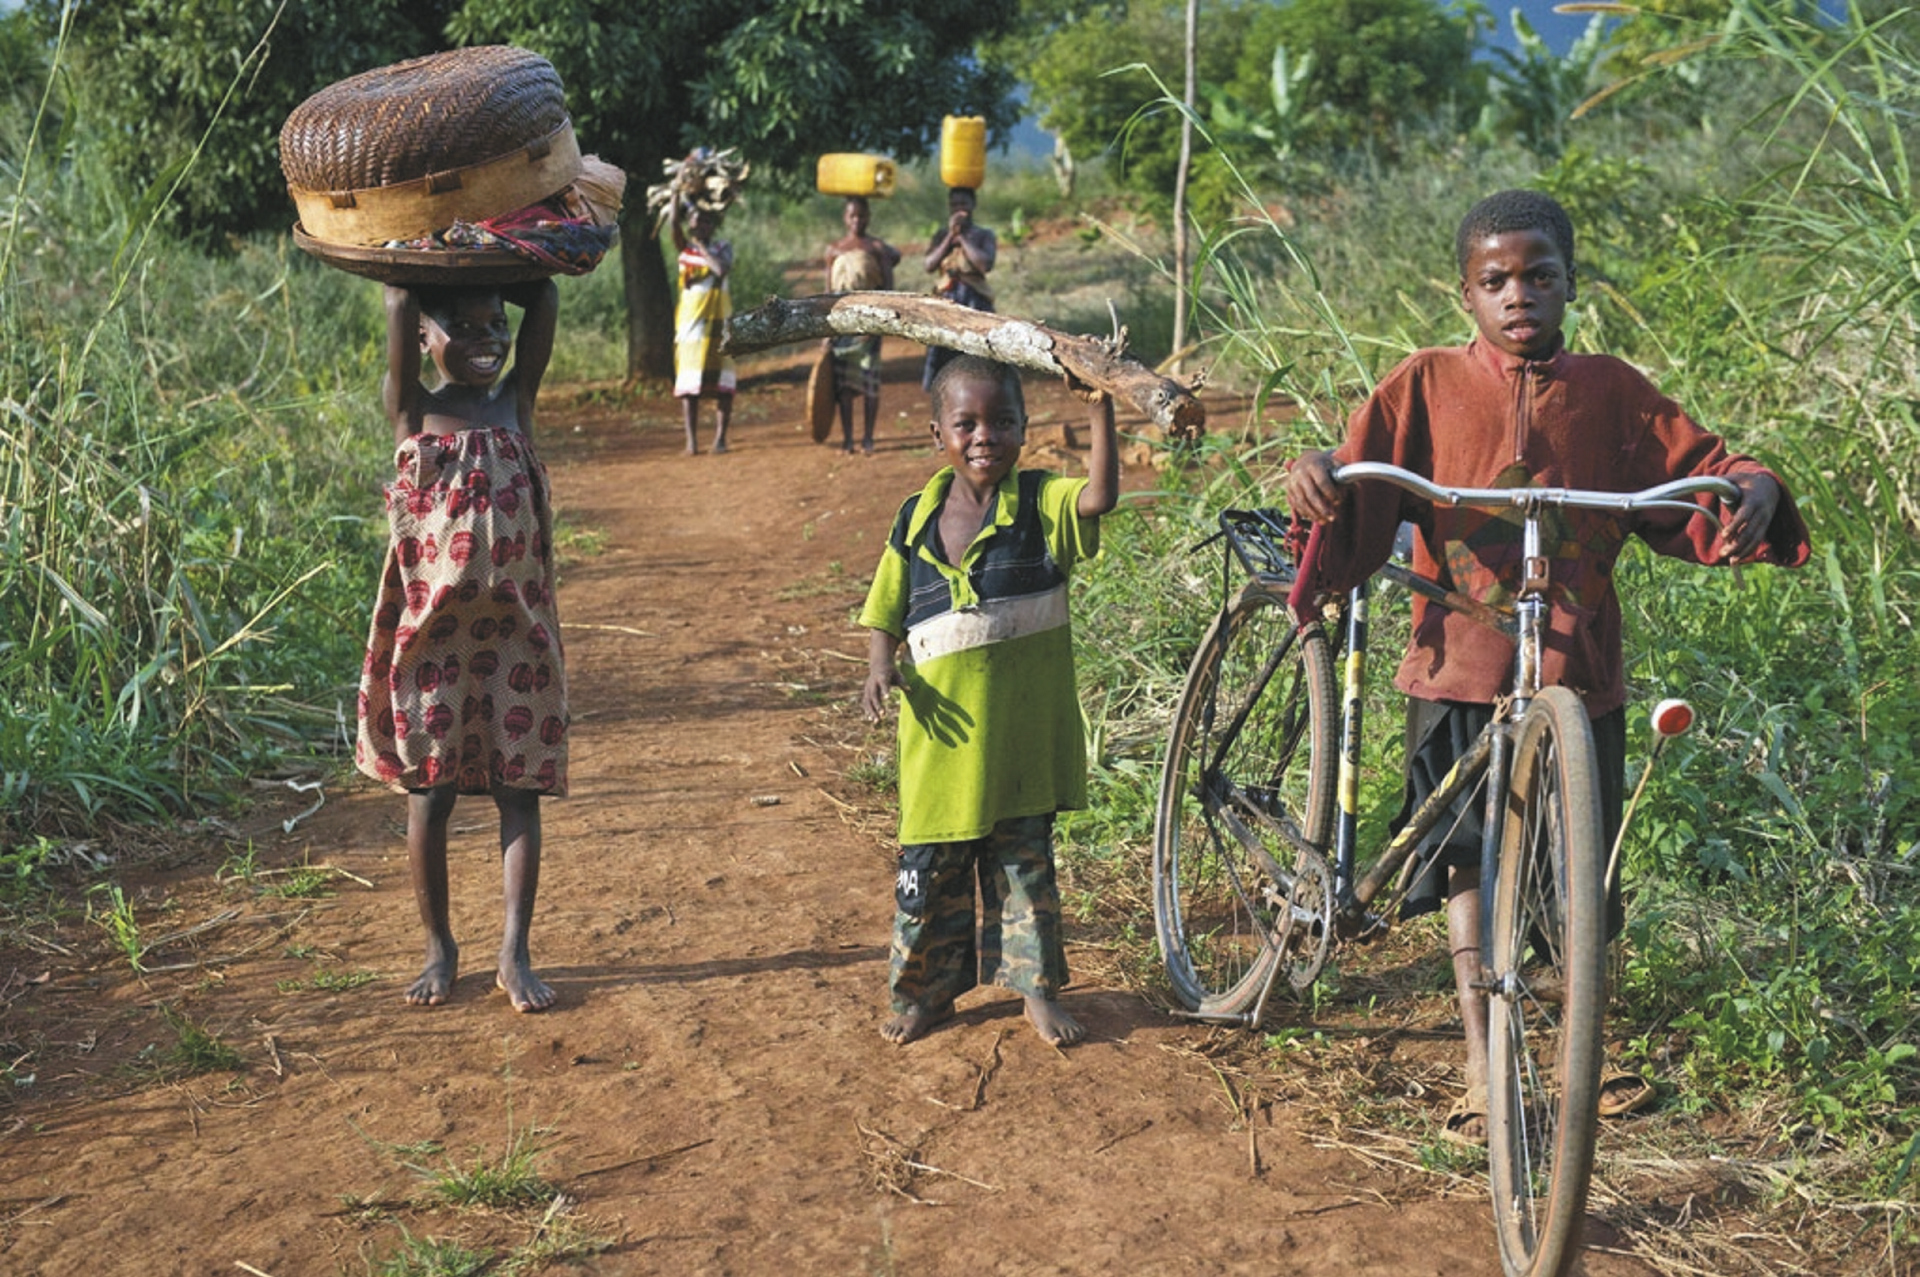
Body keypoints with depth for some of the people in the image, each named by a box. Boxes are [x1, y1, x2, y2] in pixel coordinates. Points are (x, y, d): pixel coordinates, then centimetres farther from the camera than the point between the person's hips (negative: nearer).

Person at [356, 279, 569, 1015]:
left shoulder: (515, 404, 4)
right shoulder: (412, 412, -1)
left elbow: (544, 298, -6)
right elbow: (399, 301, -13)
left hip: (515, 629, 1)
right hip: (431, 631, -1)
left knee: (519, 788, 3)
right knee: (430, 790, 7)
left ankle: (514, 954, 12)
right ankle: (439, 948, 22)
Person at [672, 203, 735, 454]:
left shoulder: (722, 248, 4)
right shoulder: (685, 248, 8)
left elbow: (721, 269, -16)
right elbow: (675, 222, -10)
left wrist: (701, 245, -9)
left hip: (717, 320, -1)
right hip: (690, 320, 1)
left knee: (721, 381, -2)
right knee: (688, 382, -1)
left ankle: (720, 438, 3)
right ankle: (691, 440, 2)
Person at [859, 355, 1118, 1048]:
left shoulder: (1041, 504, -5)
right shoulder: (916, 519, 1)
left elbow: (1100, 496, -26)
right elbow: (885, 614, 8)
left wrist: (1100, 411, -34)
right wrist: (881, 668, -10)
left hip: (1022, 728, -2)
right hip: (942, 728, 2)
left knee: (1024, 858, 11)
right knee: (930, 864, 10)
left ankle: (1037, 987, 25)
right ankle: (926, 988, 27)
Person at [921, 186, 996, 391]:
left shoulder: (984, 235, 4)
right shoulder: (942, 236, 13)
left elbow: (986, 264, -14)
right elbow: (930, 266, -2)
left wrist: (962, 237, -7)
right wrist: (951, 236, -5)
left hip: (975, 300, -3)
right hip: (946, 300, 3)